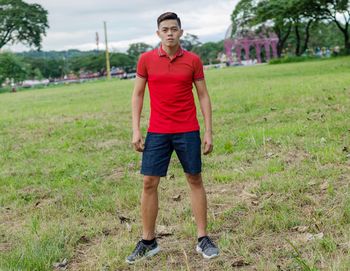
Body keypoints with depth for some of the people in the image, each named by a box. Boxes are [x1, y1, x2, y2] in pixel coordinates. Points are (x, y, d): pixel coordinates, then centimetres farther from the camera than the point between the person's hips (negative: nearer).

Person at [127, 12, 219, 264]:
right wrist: (136, 130, -2)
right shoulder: (146, 59, 1)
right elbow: (138, 94, 6)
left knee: (195, 181, 5)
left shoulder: (193, 60, 0)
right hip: (157, 132, 1)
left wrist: (209, 132, -2)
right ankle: (148, 241, 14)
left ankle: (203, 238, 16)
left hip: (188, 131, 0)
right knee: (149, 183, 1)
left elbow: (204, 96, 4)